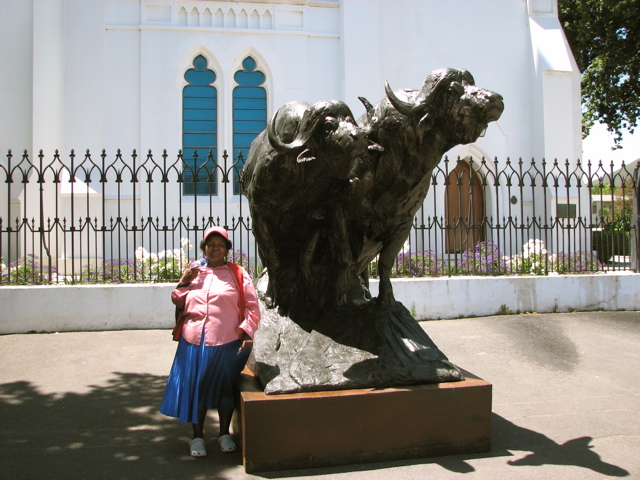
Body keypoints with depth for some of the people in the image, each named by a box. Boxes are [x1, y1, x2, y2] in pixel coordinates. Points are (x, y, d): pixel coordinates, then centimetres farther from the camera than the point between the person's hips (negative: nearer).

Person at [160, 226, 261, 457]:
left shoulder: (237, 274, 6)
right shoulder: (193, 272, 14)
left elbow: (251, 306, 2)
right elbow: (178, 303, 18)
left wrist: (247, 331, -10)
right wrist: (183, 282, 2)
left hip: (226, 342, -2)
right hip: (194, 341, 2)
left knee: (224, 386, 9)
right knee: (195, 386, 6)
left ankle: (224, 433, 26)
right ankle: (197, 436, 22)